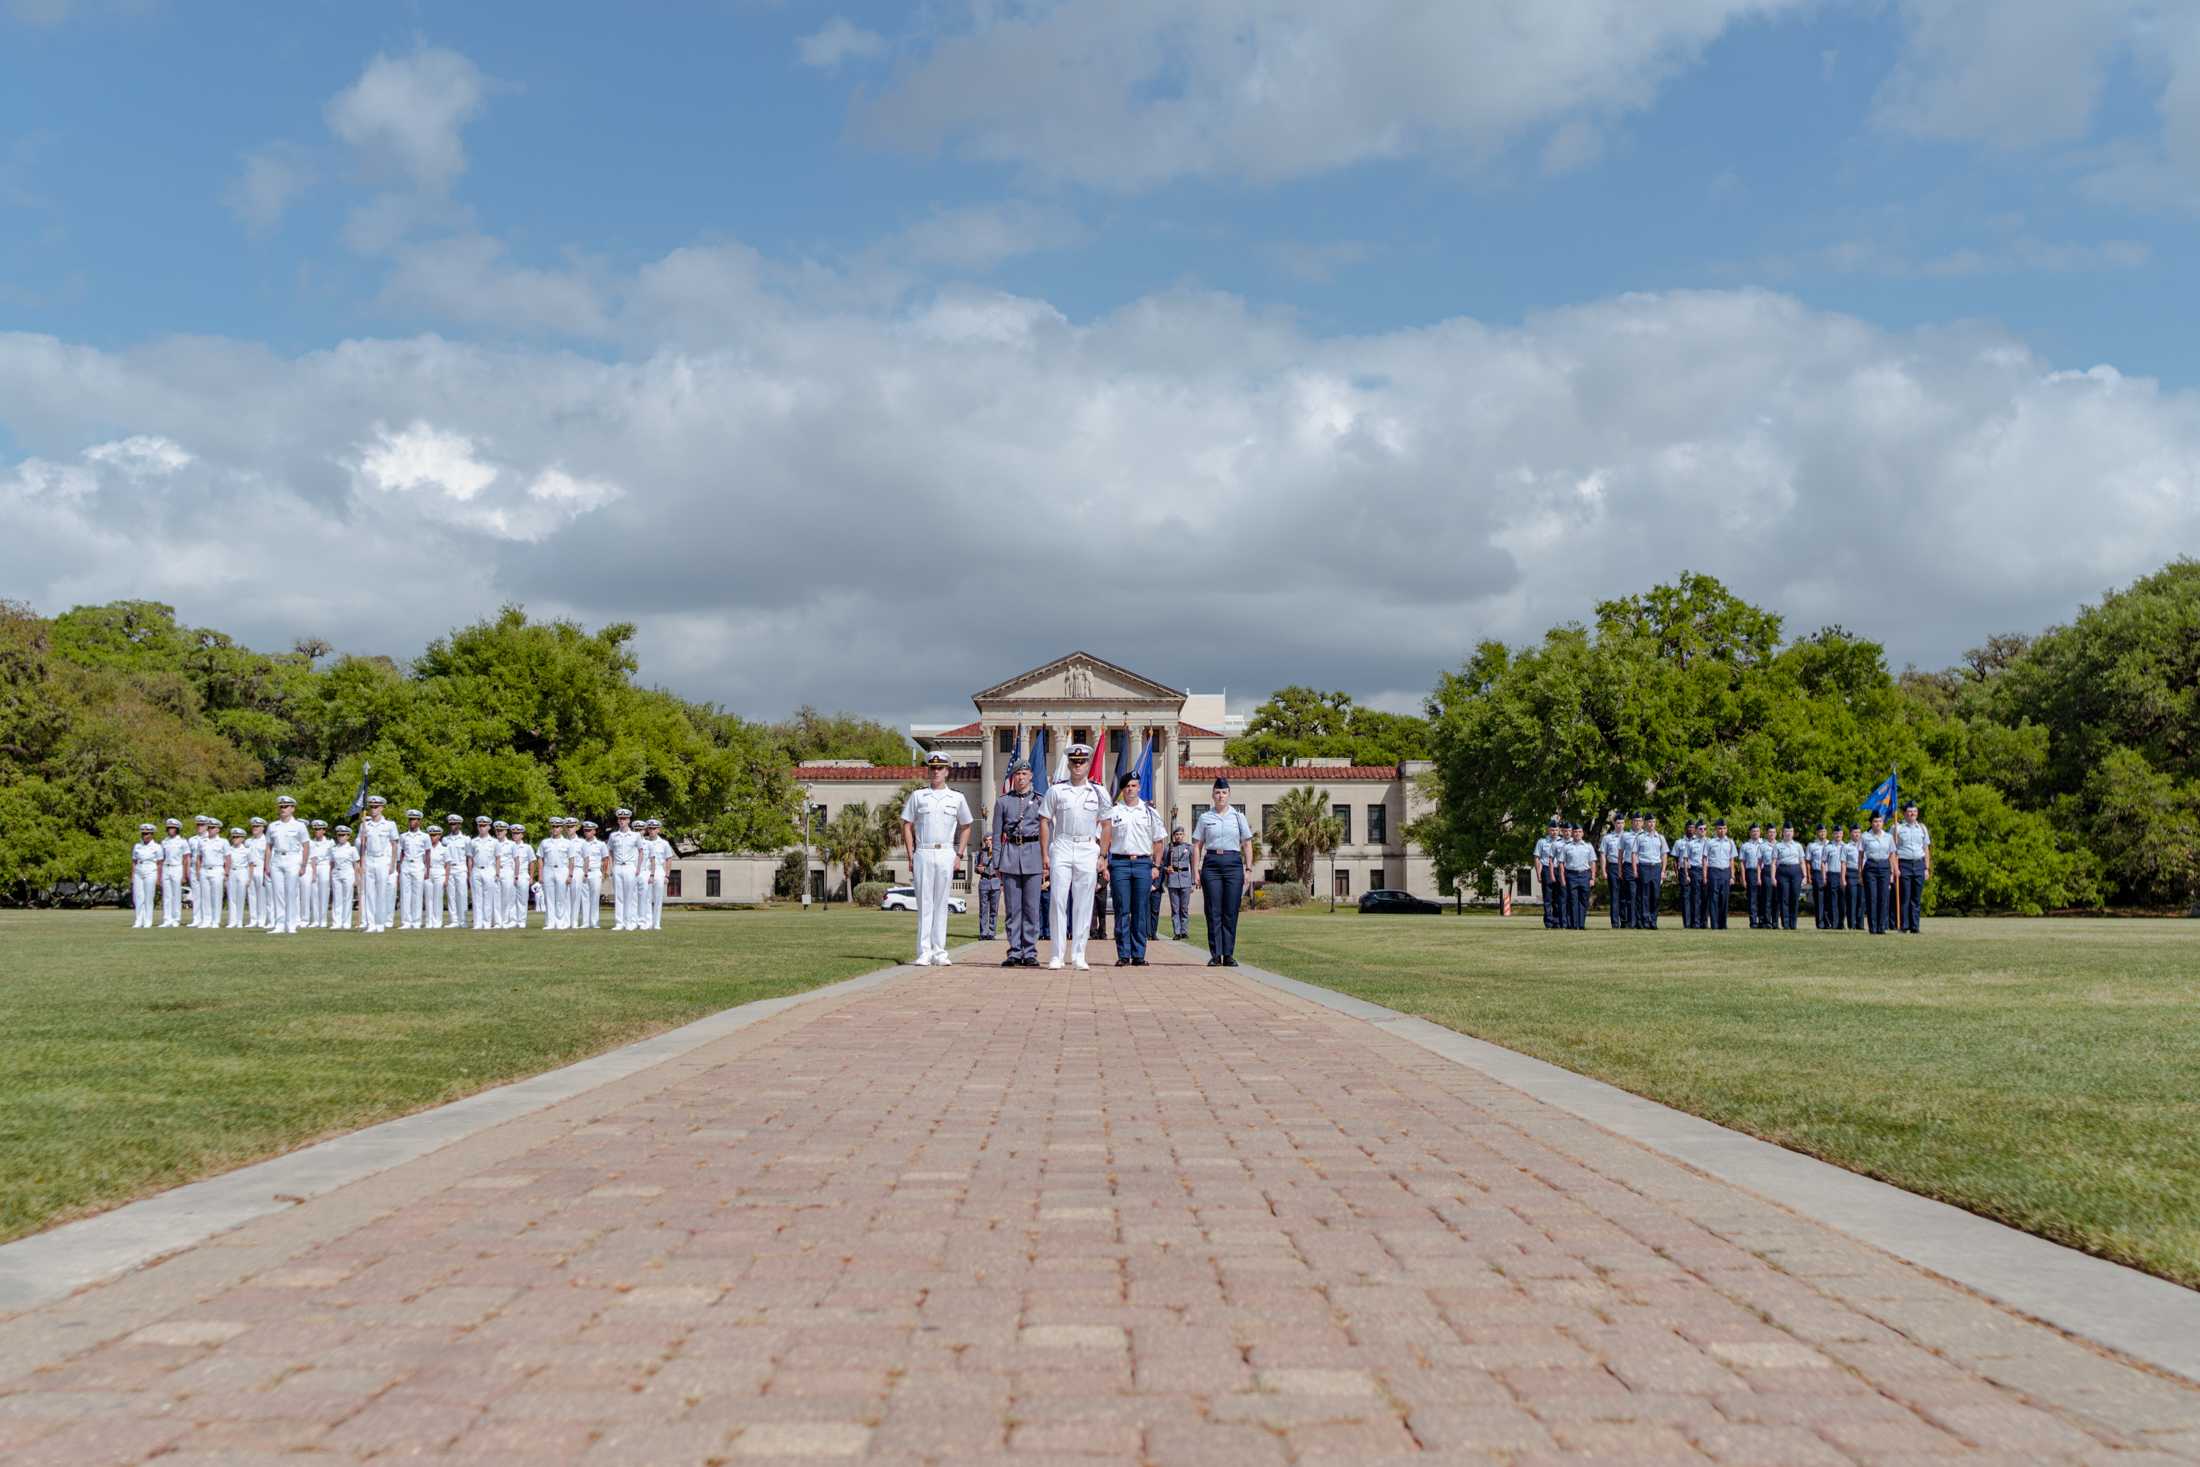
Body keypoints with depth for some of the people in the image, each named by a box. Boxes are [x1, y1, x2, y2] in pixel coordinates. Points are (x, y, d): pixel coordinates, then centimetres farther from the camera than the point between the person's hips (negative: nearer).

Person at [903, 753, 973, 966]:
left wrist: (959, 855, 5)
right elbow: (907, 826, 8)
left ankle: (939, 952, 5)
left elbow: (966, 827, 15)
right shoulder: (917, 796, 8)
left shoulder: (957, 797, 10)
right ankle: (924, 952, -2)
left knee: (941, 904, 2)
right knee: (924, 904, -2)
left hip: (946, 854, 1)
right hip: (923, 854, -1)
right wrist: (910, 856, -1)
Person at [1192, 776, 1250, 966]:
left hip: (1233, 864, 0)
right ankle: (1215, 954, 2)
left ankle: (1229, 954, 5)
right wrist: (1195, 870, 1)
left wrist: (1248, 869, 2)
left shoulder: (1238, 817, 9)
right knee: (1213, 911, -2)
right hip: (1211, 864, 0)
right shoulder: (1205, 818, 8)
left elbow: (1247, 844, 10)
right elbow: (1197, 845, 8)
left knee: (1231, 912, 0)